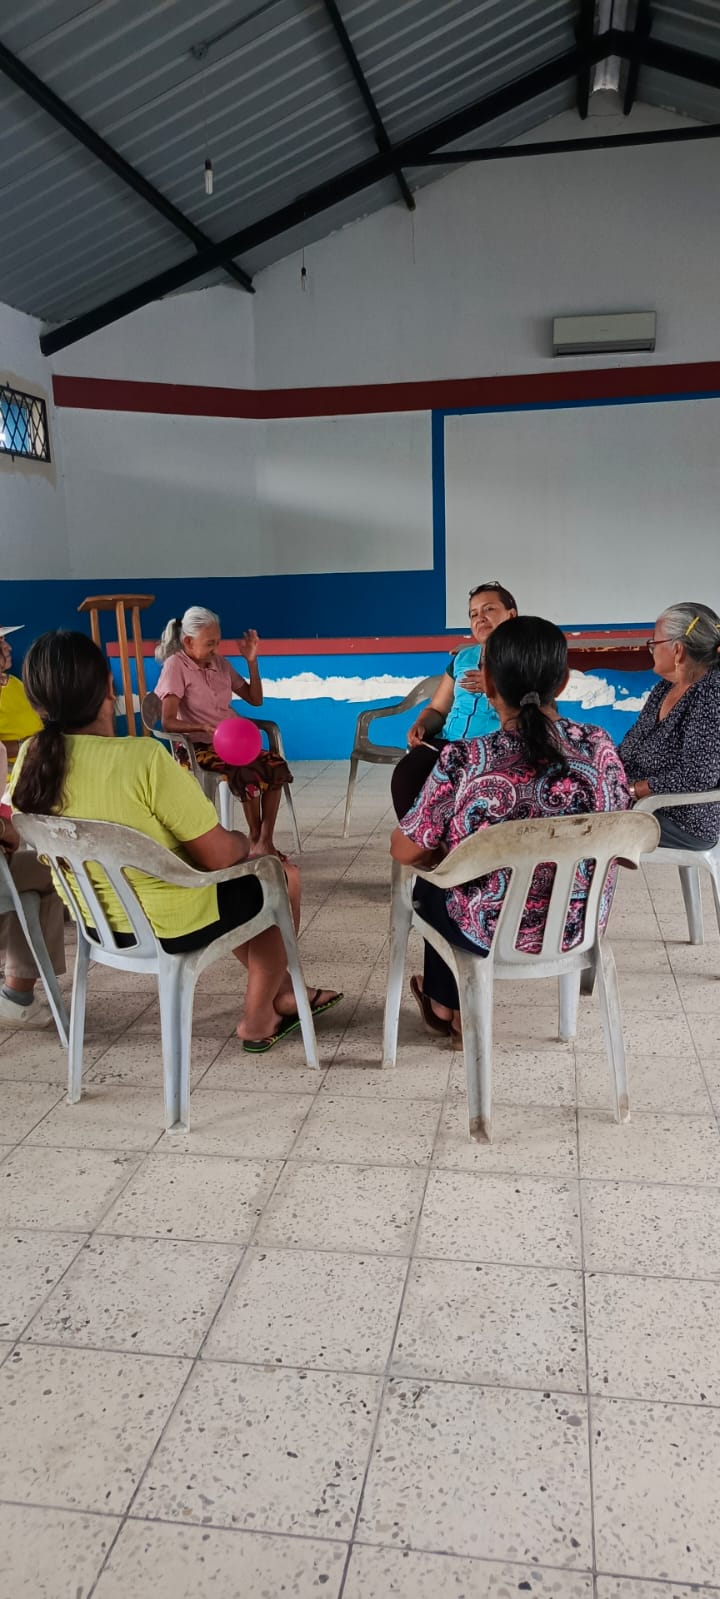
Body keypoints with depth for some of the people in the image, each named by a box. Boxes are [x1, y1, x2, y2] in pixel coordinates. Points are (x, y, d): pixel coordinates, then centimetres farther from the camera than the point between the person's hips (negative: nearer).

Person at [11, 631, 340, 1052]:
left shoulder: (30, 761, -10)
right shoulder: (143, 758, -31)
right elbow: (219, 856, -24)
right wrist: (243, 843, 1)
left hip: (98, 920, 7)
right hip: (172, 924, -7)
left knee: (250, 878, 30)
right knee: (283, 878, 19)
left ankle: (282, 993, 41)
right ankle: (258, 1019, 27)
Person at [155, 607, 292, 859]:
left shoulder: (220, 663, 11)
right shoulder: (175, 666, -8)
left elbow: (255, 699, 14)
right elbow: (168, 722, -18)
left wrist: (252, 661, 1)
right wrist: (203, 727, -36)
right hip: (198, 747, -6)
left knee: (277, 766, -23)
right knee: (249, 772, -33)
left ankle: (265, 842, -21)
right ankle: (255, 840, -15)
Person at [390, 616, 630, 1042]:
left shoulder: (465, 763, -25)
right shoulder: (600, 747, -13)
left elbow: (405, 851, -13)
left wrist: (447, 855, 8)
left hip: (495, 932, -4)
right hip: (580, 924, 4)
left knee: (430, 882, 29)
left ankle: (449, 1006, 48)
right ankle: (450, 1004, 50)